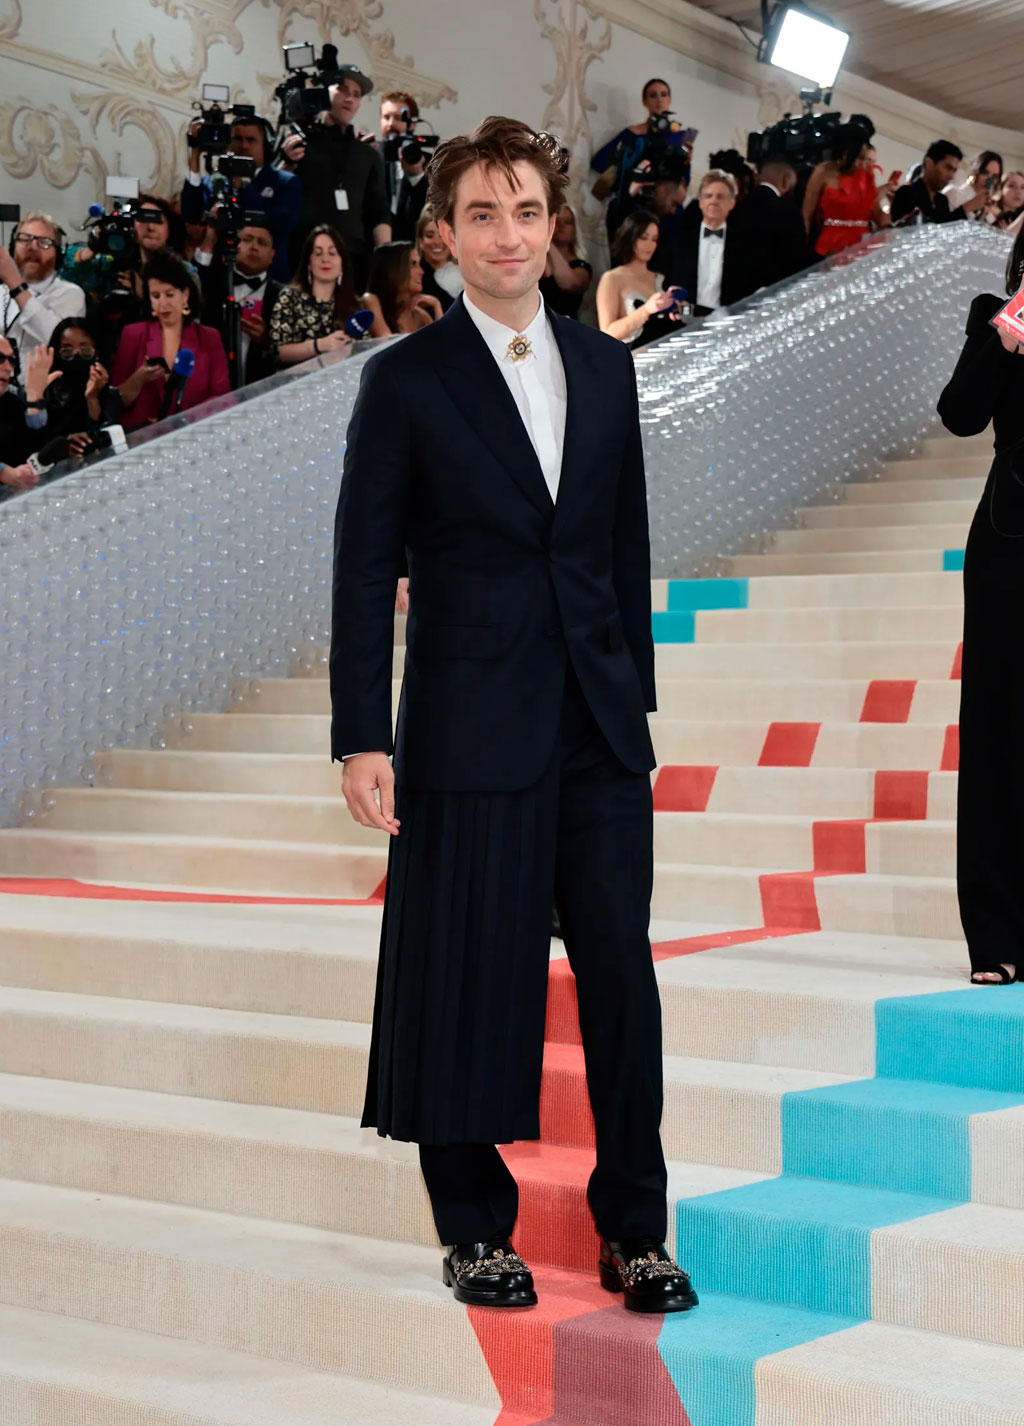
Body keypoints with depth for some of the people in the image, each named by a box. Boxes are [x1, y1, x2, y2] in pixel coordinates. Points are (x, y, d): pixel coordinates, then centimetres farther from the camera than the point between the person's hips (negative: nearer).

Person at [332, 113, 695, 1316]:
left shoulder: (605, 367, 11)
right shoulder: (406, 380, -3)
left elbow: (627, 542, 15)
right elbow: (365, 570, -4)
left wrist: (638, 690, 12)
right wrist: (361, 739, -9)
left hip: (600, 722, 4)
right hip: (474, 727, -4)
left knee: (622, 976, 6)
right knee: (469, 979, 5)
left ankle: (633, 1229, 19)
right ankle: (474, 1227, 22)